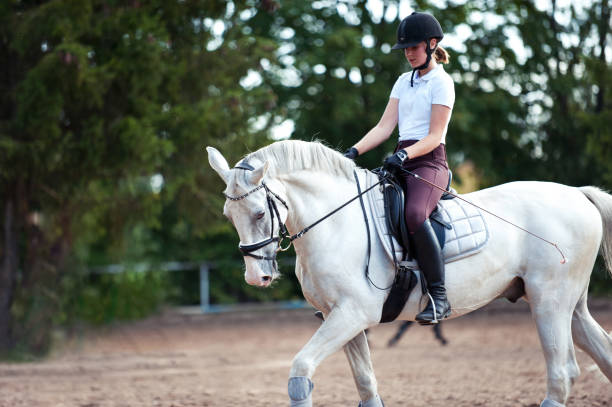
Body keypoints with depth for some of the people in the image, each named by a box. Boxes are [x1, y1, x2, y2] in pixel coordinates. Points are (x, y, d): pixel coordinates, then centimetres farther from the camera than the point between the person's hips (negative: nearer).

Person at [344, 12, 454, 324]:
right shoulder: (404, 82, 20)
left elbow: (434, 136, -10)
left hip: (429, 161, -8)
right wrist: (355, 151, -2)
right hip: (401, 161, 8)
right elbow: (385, 126, 13)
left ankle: (439, 297, -32)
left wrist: (404, 154, -26)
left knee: (414, 214, -36)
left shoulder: (441, 82, -2)